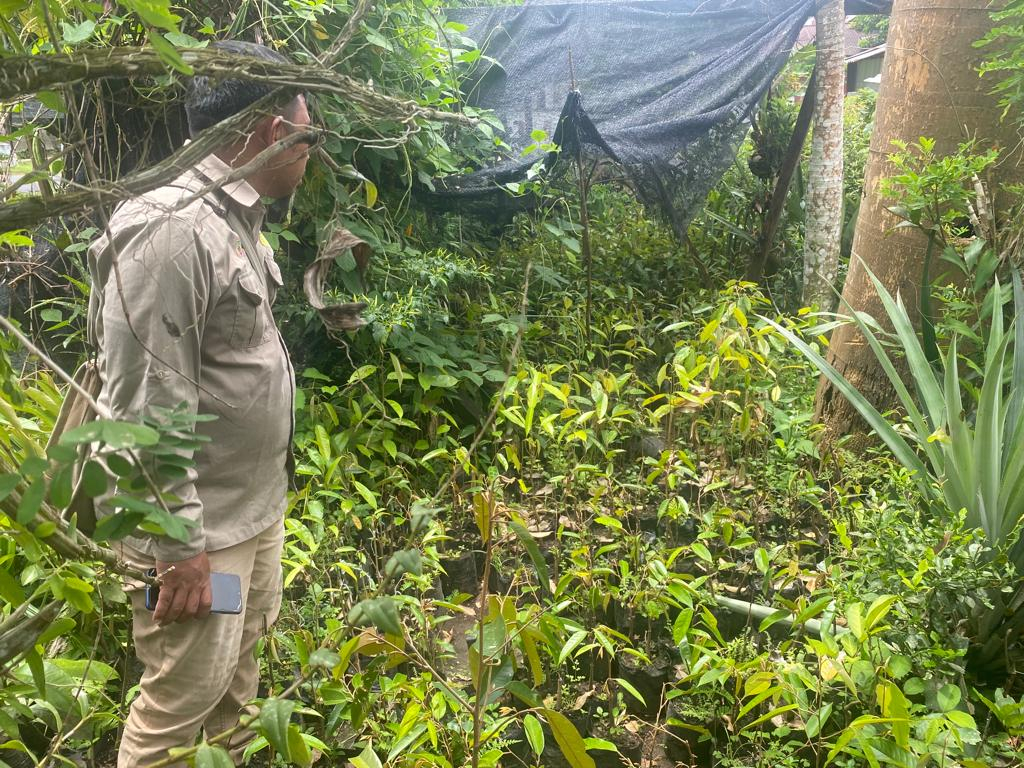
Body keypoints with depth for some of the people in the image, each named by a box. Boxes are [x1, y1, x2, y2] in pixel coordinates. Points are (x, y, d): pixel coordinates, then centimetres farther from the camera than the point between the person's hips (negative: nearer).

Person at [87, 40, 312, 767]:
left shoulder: (238, 223, 9)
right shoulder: (171, 231, -22)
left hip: (259, 509, 9)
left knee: (236, 683, 22)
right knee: (182, 701, 6)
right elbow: (148, 411, -23)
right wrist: (181, 543, -20)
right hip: (201, 523, -9)